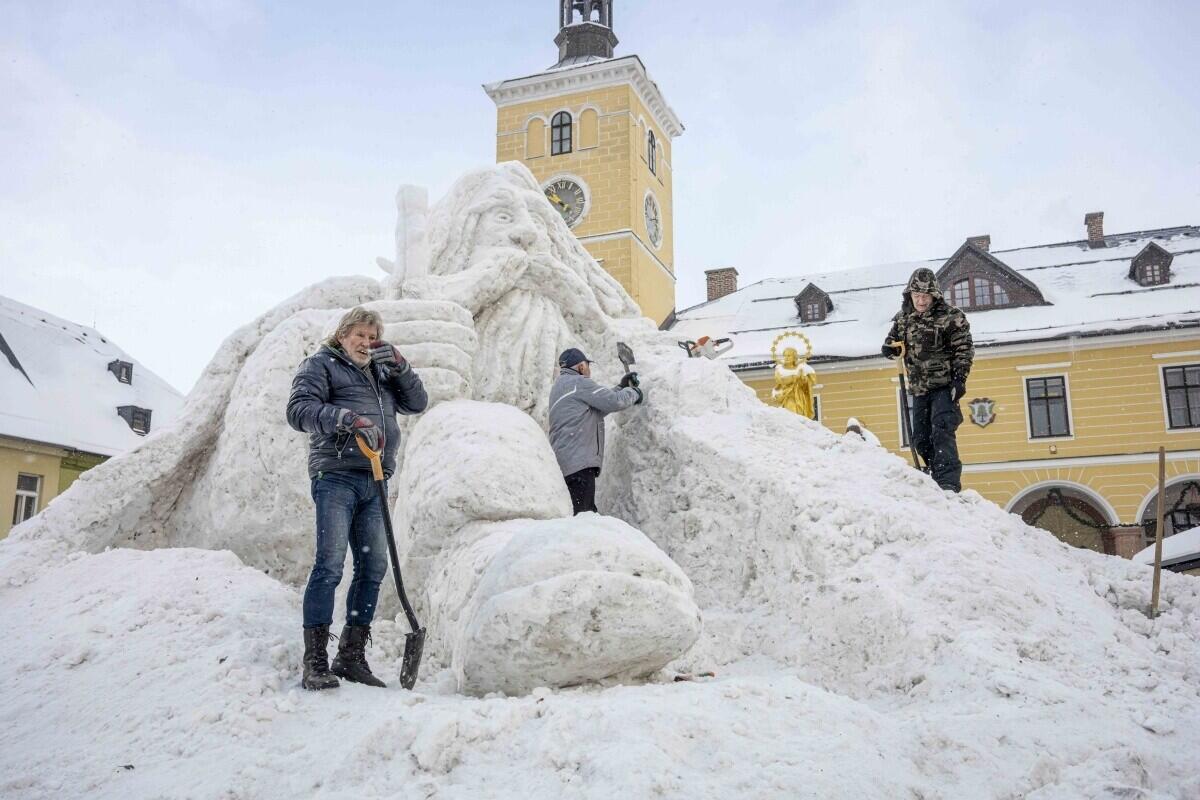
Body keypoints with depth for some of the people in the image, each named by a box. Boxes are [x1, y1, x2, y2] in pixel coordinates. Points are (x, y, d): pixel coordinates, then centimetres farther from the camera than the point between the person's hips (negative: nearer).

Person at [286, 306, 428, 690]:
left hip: (373, 482, 7)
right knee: (330, 563, -12)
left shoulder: (380, 373, 25)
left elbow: (417, 403, 21)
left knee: (374, 566, 5)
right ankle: (315, 661, -9)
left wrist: (399, 366, 6)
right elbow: (299, 408, -9)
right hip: (336, 476, -7)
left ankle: (351, 656, 14)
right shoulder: (321, 364, 7)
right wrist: (348, 419, -22)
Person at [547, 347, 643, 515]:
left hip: (564, 463, 10)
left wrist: (621, 387, 27)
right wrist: (634, 392, 11)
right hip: (578, 462, -10)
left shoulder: (561, 385, 26)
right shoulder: (578, 382, -5)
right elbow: (615, 402, -8)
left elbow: (598, 409, 27)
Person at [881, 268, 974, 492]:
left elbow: (964, 349, -6)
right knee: (921, 439, 8)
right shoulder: (903, 317, 6)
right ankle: (938, 477, 23)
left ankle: (949, 484, -23)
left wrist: (959, 379, -15)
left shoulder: (950, 316, -8)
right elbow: (892, 341, 19)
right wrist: (890, 348, -5)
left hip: (944, 385, -6)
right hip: (919, 388, 6)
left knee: (941, 431, -19)